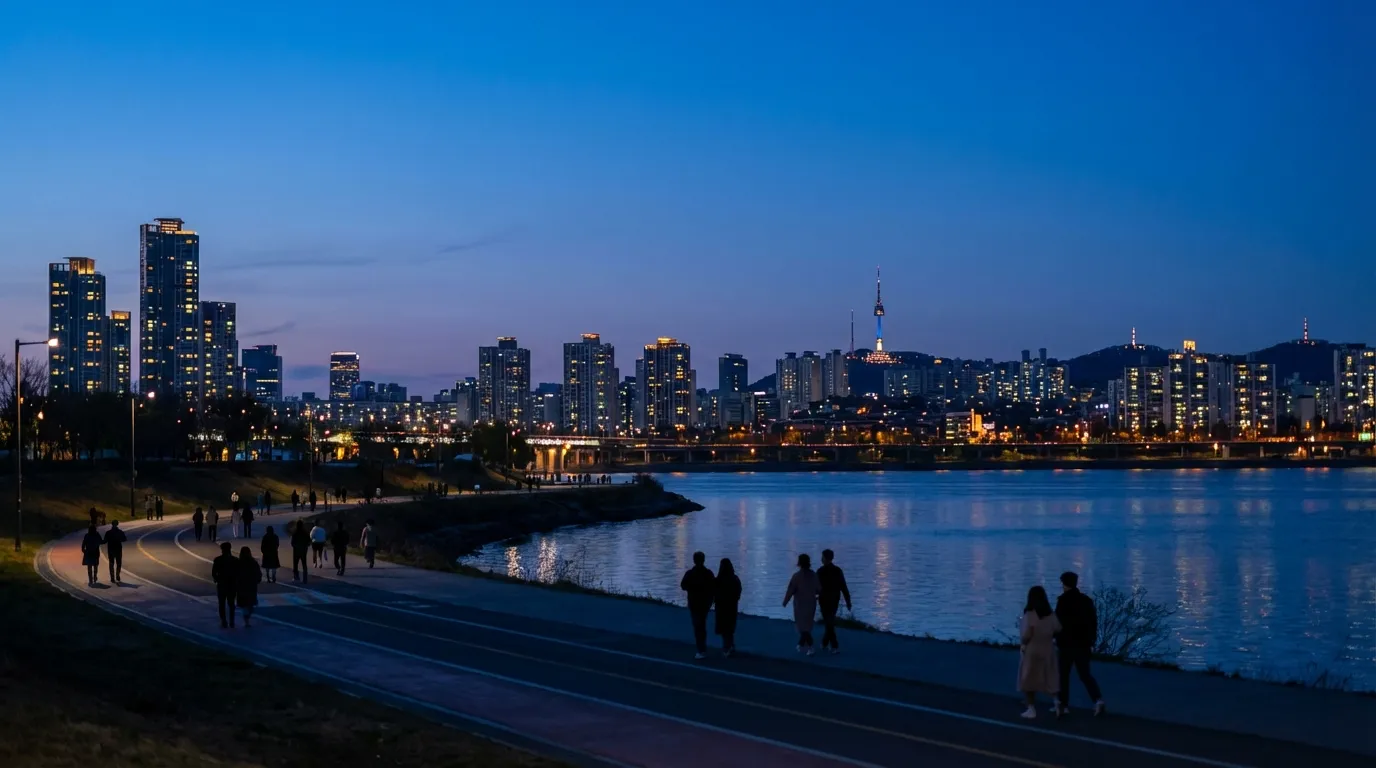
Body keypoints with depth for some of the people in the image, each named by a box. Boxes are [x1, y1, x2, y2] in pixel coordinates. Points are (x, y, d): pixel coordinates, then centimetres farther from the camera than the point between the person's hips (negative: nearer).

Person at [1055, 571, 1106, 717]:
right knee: (1085, 674, 9)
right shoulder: (1087, 600, 6)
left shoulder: (1063, 601, -11)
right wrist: (1091, 642, 16)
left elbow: (1058, 622, -14)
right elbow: (1094, 622, 9)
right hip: (1083, 644, 5)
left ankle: (1063, 705, 12)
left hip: (1066, 644, -5)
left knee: (1063, 675, 8)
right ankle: (1098, 699, -9)